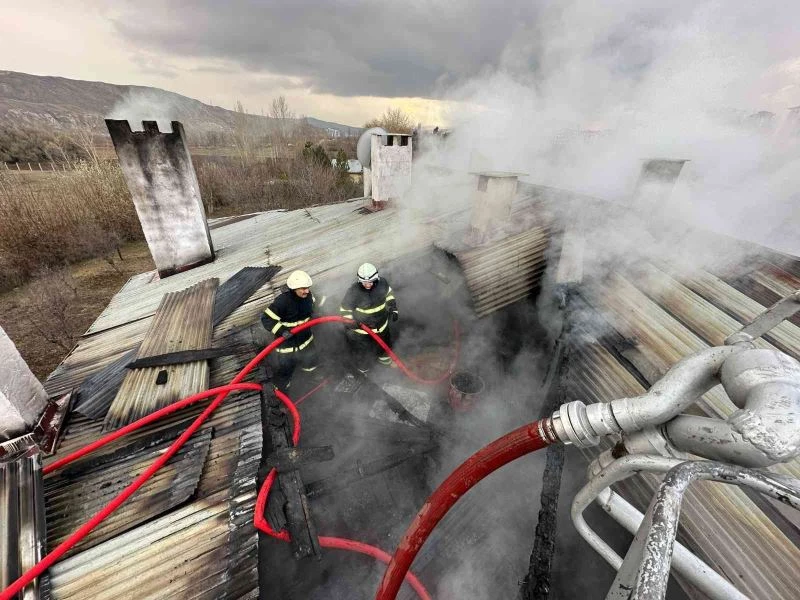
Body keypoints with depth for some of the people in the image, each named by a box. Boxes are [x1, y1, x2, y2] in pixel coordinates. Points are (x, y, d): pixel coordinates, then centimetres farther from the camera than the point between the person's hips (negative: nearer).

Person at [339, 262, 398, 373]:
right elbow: (345, 309, -20)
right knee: (363, 350, 13)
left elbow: (388, 293, 4)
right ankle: (363, 366, 48)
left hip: (381, 324, 5)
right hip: (361, 327, -4)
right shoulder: (354, 291, -30)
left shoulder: (382, 282, -18)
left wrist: (393, 309, 0)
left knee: (384, 343, 30)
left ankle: (383, 357, 65)